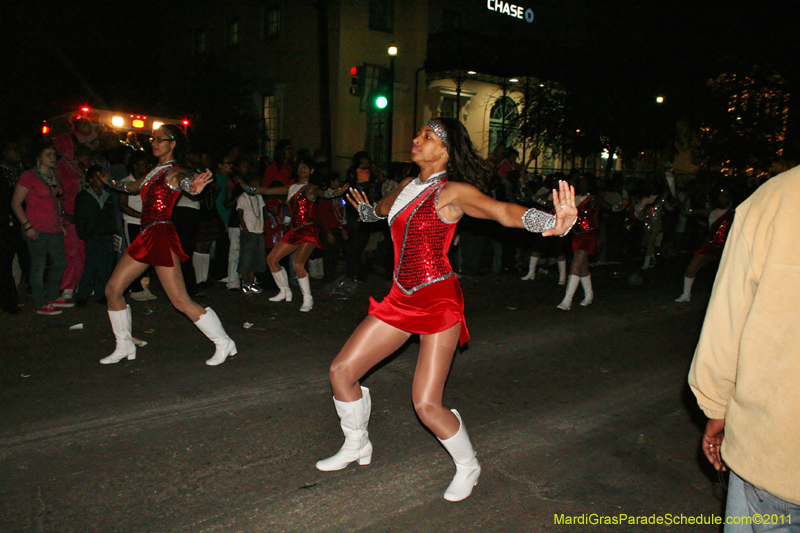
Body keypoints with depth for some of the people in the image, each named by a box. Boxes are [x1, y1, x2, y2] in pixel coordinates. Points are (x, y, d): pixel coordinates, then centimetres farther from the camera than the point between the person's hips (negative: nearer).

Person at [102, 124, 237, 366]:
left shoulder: (174, 172, -9)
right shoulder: (156, 170, 17)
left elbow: (185, 181, -34)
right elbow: (134, 186, 37)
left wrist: (193, 187, -57)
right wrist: (112, 182, 50)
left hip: (162, 235, -9)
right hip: (147, 237, 9)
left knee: (181, 301, -11)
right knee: (113, 289, 10)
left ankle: (224, 343, 1)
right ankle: (125, 347, 24)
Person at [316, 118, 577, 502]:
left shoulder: (452, 191, -10)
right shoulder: (406, 187, 11)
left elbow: (503, 211, -26)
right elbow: (383, 208, 35)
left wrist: (553, 223, -44)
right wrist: (365, 209, 57)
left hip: (439, 301, -7)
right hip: (402, 299, 7)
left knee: (427, 405, -11)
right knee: (342, 370, 7)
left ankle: (468, 466, 21)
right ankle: (357, 446, 34)